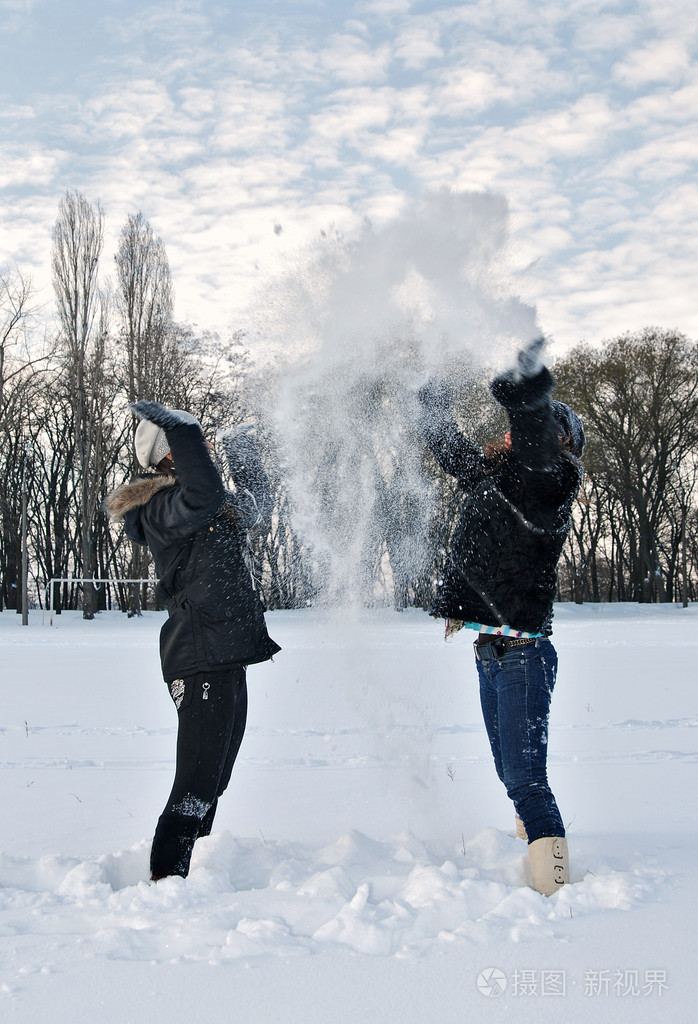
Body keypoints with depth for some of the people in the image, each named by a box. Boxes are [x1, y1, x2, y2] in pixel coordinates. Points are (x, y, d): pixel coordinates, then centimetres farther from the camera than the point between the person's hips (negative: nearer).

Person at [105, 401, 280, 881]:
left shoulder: (211, 512, 18)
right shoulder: (163, 507, -13)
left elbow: (256, 509, 34)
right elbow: (205, 494, -35)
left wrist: (245, 454, 35)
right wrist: (178, 429, -30)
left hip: (225, 659, 10)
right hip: (202, 658, -10)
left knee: (212, 780, 15)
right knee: (198, 779, -11)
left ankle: (184, 871, 24)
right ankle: (167, 876, -6)